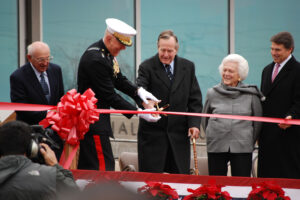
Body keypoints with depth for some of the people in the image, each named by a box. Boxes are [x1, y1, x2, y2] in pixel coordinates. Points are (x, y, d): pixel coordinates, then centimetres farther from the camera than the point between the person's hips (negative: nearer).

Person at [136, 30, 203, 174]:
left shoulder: (188, 67, 7)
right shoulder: (147, 67, -4)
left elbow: (195, 98, 9)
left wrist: (194, 123, -4)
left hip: (179, 133, 3)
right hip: (152, 133, -3)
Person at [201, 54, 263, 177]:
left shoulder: (251, 95, 3)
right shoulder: (212, 93, 7)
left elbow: (258, 122, 11)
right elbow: (204, 120, 18)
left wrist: (250, 142, 10)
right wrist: (212, 138, 13)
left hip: (242, 148, -1)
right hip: (216, 148, 1)